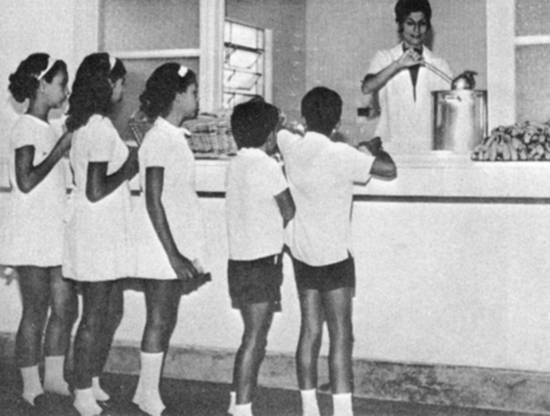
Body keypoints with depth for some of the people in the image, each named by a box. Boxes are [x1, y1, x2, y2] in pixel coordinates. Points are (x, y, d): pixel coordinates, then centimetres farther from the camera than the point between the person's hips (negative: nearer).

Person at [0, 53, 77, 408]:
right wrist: (61, 147, -16)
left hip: (56, 231, 8)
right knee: (36, 311, -1)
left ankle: (54, 377, 20)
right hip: (31, 233, -8)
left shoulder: (49, 129, 14)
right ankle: (32, 387, 10)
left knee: (66, 307, 9)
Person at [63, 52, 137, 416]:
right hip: (98, 231, -10)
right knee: (96, 316, -1)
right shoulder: (101, 128, -17)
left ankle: (91, 384, 26)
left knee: (112, 312, 16)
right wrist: (131, 165, -11)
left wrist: (126, 156, 12)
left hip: (105, 232, 10)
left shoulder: (84, 125, 12)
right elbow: (95, 190, -22)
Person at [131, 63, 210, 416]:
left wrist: (187, 255, 16)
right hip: (162, 245, -9)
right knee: (160, 321, -1)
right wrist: (173, 254, -21)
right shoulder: (159, 138, -14)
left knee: (166, 321, 13)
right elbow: (153, 202, -18)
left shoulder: (177, 137, 13)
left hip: (178, 244, 9)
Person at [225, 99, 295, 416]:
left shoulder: (237, 164, 11)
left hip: (240, 259, 8)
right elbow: (290, 213, -7)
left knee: (253, 336, 17)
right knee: (255, 339, -3)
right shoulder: (267, 166, -13)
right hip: (262, 261, -8)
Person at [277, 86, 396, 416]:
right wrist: (375, 147, -3)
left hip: (302, 253, 6)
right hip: (334, 256, -6)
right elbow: (389, 170, -20)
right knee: (341, 337, -3)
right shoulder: (341, 155, -18)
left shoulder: (292, 146, 0)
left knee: (310, 331, 10)